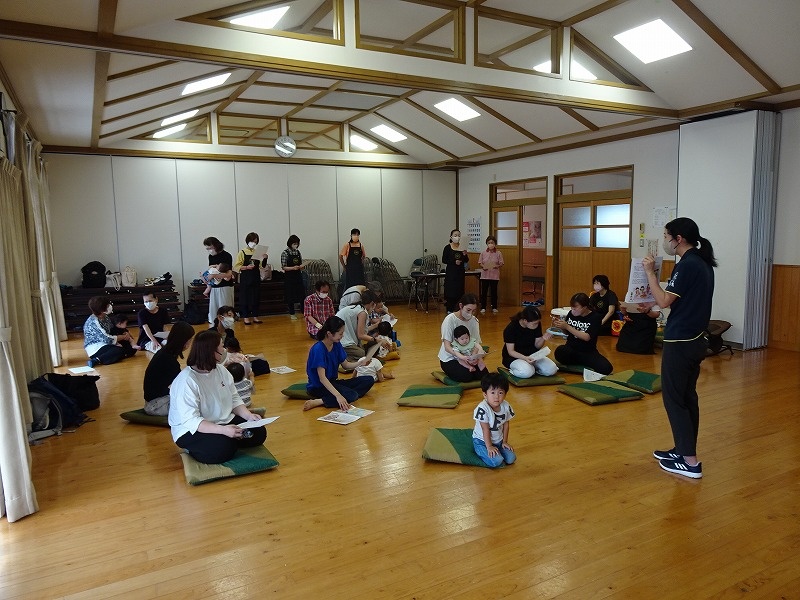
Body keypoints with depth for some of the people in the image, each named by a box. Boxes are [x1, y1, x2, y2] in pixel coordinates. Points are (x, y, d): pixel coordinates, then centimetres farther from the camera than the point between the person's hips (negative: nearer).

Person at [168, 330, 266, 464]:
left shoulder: (220, 369, 0)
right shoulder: (186, 381, -24)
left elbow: (234, 399, 6)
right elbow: (191, 421, -30)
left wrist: (249, 415, -12)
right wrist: (223, 430, -39)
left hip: (223, 422, 7)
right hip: (191, 431, -7)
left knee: (259, 433, -10)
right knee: (222, 449, -33)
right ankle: (195, 449, -6)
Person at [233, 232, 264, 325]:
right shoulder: (242, 252, -3)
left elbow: (261, 266, 10)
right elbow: (236, 267, -7)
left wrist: (264, 259, -7)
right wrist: (246, 267, -20)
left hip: (256, 278, 4)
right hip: (245, 279, -4)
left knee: (256, 298, 8)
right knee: (245, 298, 1)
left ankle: (255, 316, 18)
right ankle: (245, 317, 11)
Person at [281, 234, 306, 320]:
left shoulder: (298, 252, 7)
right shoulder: (285, 253, -7)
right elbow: (283, 267, -9)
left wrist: (302, 266, -9)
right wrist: (293, 268, -23)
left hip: (298, 276, 4)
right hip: (289, 277, -4)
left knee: (302, 294, 2)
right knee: (290, 296, 2)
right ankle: (292, 314, 13)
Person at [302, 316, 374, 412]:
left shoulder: (336, 344, 0)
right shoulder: (318, 349, -23)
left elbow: (346, 365, 8)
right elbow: (322, 378, -29)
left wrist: (360, 363, -13)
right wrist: (338, 395, -39)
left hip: (332, 382, 9)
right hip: (318, 387, -9)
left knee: (369, 380, -1)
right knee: (351, 396, -31)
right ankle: (317, 402, -23)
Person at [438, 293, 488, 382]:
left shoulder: (474, 320, -1)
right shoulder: (450, 320, -18)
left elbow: (477, 343, -6)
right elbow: (447, 347, -23)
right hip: (450, 359, -5)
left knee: (484, 375, -16)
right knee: (466, 376, -28)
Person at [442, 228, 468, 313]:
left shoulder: (463, 247, 4)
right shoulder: (448, 247, -5)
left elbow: (466, 261, 8)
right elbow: (444, 260, -6)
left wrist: (465, 255, -13)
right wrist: (454, 262, -17)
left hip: (460, 272, 4)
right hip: (451, 272, -3)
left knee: (459, 290, 6)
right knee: (450, 290, -2)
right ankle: (450, 309, 6)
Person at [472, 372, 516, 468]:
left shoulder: (506, 406, -9)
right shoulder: (482, 408, -27)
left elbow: (506, 424, 3)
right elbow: (485, 429, -21)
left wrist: (504, 442, 4)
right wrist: (489, 447, -15)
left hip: (499, 440, 6)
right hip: (482, 441, -6)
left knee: (511, 459, -8)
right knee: (496, 461, -23)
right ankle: (481, 452, 4)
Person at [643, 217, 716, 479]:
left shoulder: (687, 265, -19)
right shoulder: (703, 263, 11)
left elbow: (664, 301, -20)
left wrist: (649, 273, -13)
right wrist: (653, 304, 12)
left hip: (680, 342, -10)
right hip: (695, 339, 10)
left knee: (673, 398, -2)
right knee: (687, 396, 16)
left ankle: (690, 462, 2)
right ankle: (684, 450, 26)